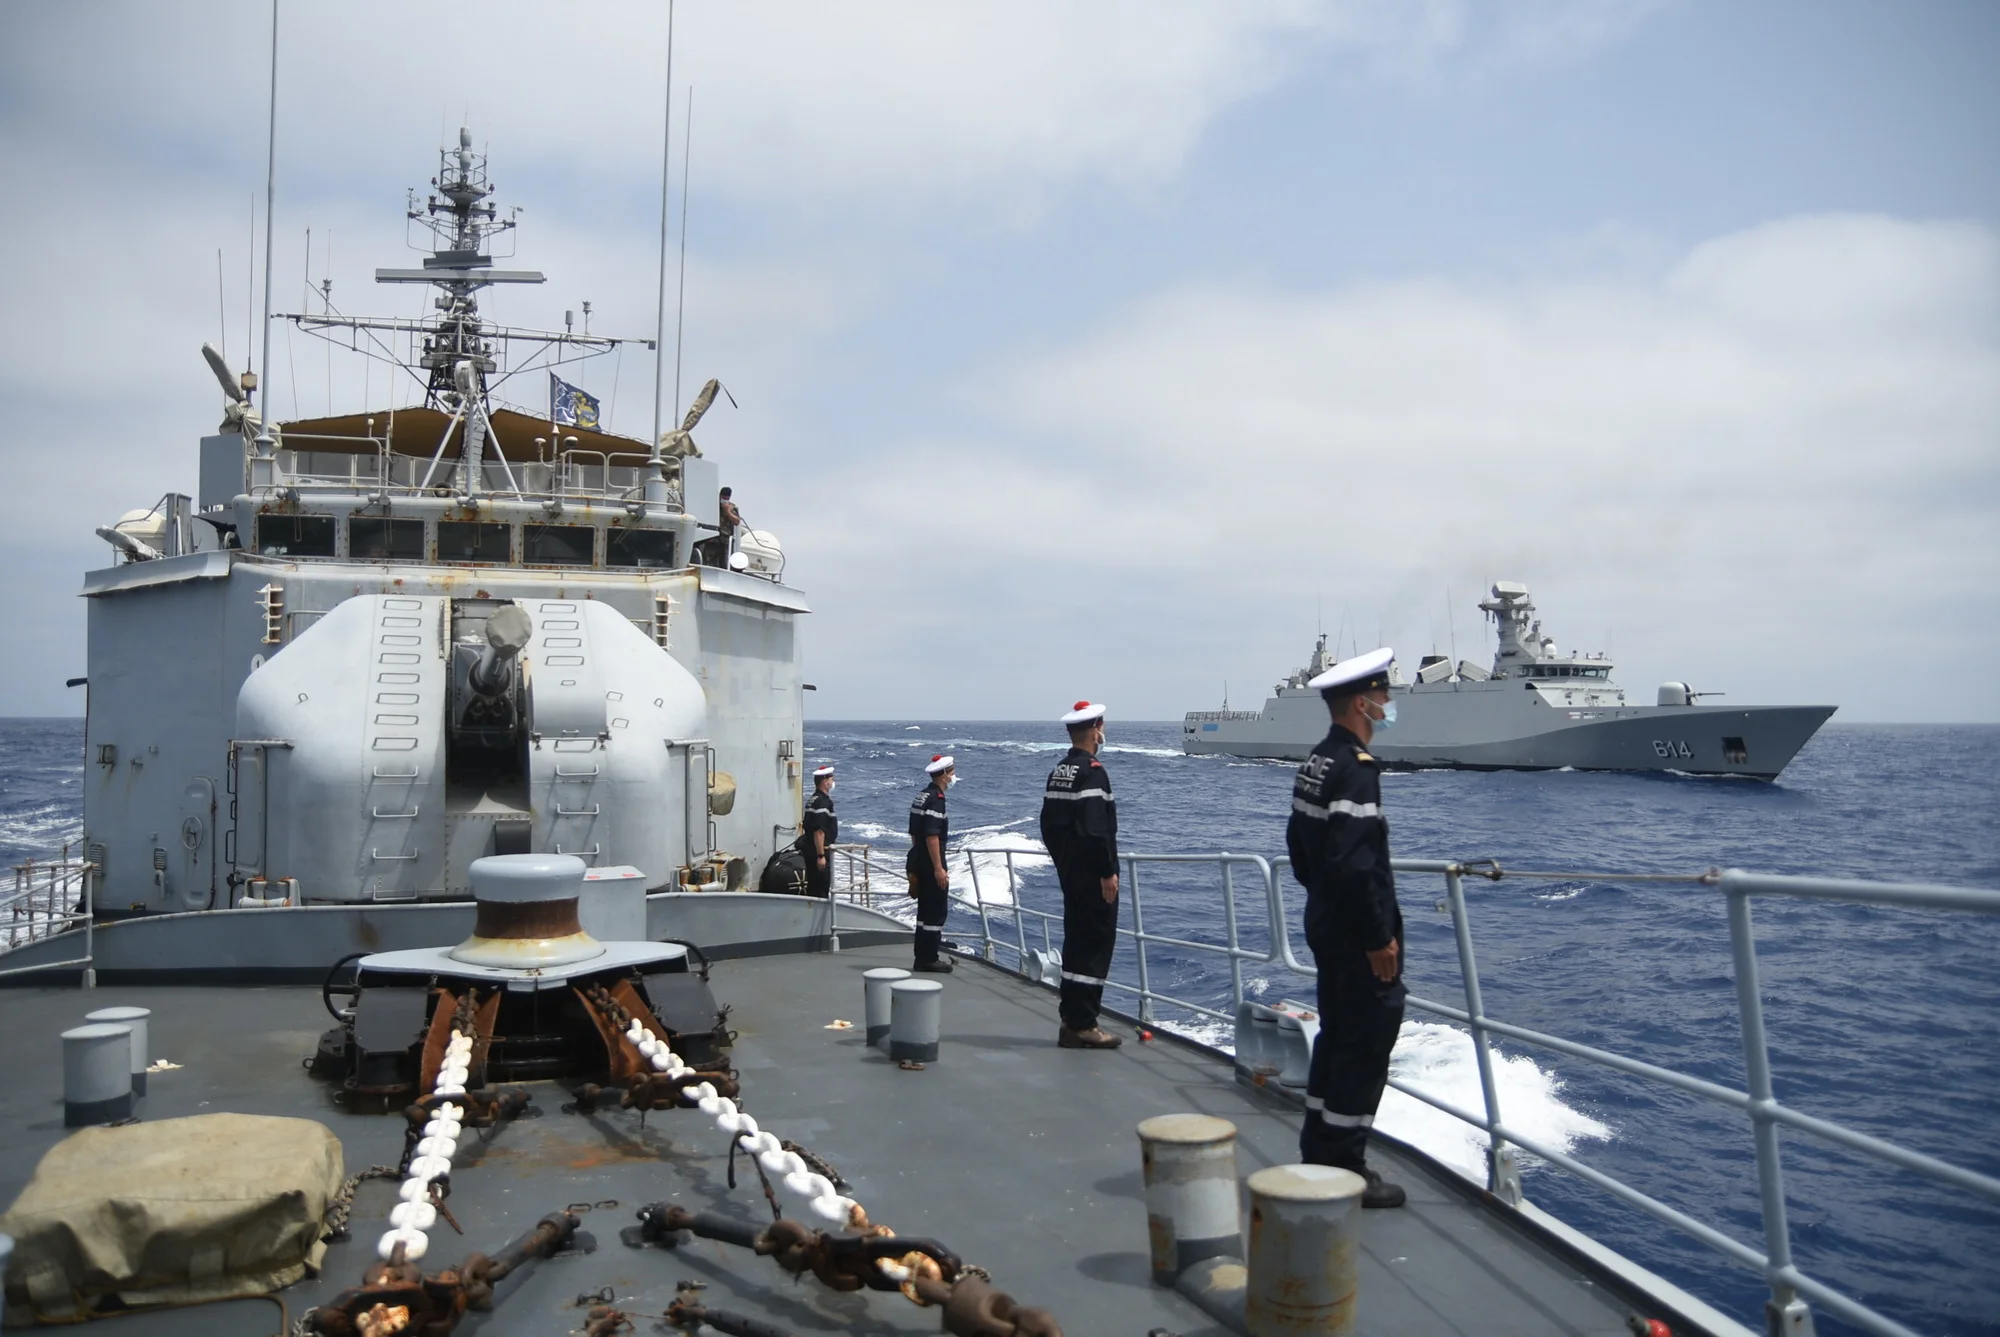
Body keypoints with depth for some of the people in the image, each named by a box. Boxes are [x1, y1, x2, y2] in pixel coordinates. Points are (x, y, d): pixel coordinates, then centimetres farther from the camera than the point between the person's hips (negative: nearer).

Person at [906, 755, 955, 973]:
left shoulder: (922, 795, 14)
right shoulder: (935, 798, -16)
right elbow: (932, 836, -23)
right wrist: (938, 868, -23)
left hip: (920, 861, 10)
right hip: (931, 862, -10)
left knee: (926, 910, 15)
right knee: (937, 911, -4)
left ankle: (923, 958, 21)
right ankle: (929, 959, 0)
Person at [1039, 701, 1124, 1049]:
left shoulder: (1058, 771, 12)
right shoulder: (1092, 771, -16)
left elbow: (1048, 825, 16)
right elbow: (1095, 829, -24)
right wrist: (1108, 872, -19)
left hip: (1069, 873, 9)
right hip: (1093, 876, -9)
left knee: (1076, 942, 14)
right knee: (1096, 944, -4)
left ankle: (1071, 1020, 20)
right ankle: (1082, 1024, -1)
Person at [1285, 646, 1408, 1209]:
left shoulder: (1315, 763, 11)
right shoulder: (1356, 768, -20)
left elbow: (1299, 846, 18)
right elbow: (1354, 863, -26)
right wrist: (1380, 937, -21)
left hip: (1326, 925, 10)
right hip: (1357, 936, -10)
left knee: (1336, 1036, 18)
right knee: (1367, 1044, -2)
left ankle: (1318, 1154, 28)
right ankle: (1344, 1169, 6)